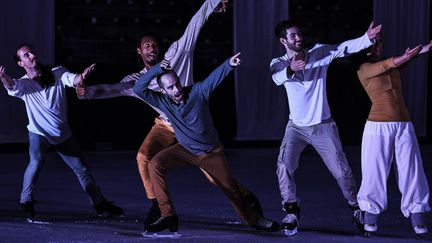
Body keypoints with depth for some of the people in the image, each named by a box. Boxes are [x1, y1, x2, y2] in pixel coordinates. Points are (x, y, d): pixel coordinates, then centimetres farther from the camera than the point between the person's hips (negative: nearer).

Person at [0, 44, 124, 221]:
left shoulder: (57, 73, -8)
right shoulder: (23, 83, -14)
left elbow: (73, 80, -25)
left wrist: (82, 76, -50)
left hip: (63, 134, 3)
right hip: (39, 133, -3)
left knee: (81, 168, 11)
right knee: (36, 161, -31)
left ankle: (100, 205, 28)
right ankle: (26, 201, -16)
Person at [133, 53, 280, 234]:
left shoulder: (197, 91, -21)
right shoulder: (163, 102, -15)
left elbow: (215, 77, -37)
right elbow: (139, 89, -23)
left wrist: (229, 64, -57)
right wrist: (157, 69, -34)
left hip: (211, 153, -2)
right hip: (185, 150, 2)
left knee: (231, 189, 6)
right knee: (155, 165, -22)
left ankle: (254, 219, 31)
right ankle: (168, 216, -18)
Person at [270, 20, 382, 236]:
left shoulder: (319, 53, -5)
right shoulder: (279, 63, -8)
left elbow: (345, 48, -17)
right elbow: (278, 78, -32)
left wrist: (367, 38, -35)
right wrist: (290, 70, -55)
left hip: (323, 126, 0)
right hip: (296, 127, 0)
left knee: (341, 171, 3)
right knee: (284, 167, -17)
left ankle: (357, 209, 24)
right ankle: (291, 213, -5)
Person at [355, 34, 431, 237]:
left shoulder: (393, 66, 16)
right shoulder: (364, 69, 1)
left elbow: (404, 61, -1)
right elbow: (385, 66, -17)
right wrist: (407, 55, -34)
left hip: (404, 125, 4)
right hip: (378, 126, -4)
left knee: (411, 171, -2)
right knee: (375, 171, -4)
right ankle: (370, 217, 6)